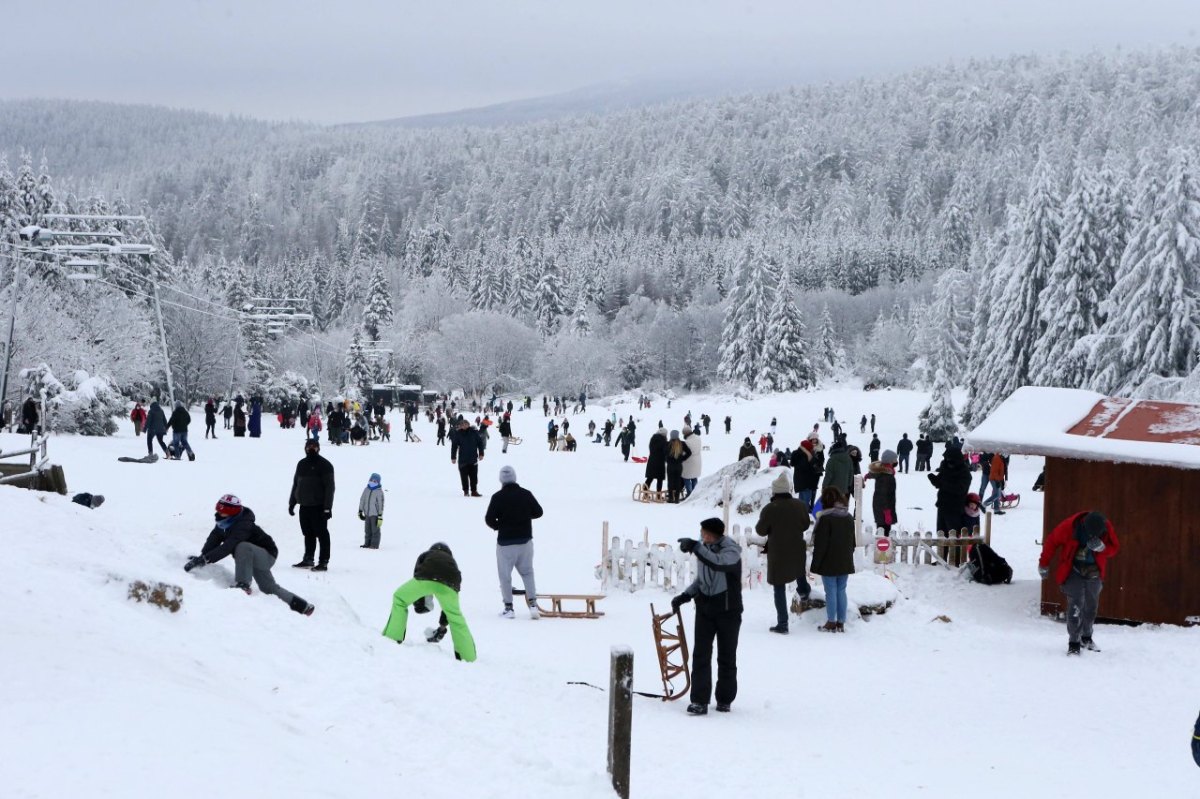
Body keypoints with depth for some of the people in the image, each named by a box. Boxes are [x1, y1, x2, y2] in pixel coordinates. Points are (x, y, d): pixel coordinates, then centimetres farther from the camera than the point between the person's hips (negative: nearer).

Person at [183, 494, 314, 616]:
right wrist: (201, 558, -32)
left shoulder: (243, 525, -33)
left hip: (267, 555, -9)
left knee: (243, 547, -37)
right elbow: (212, 542, -15)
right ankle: (302, 606, 35)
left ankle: (242, 585, -32)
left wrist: (205, 559, -50)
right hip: (253, 559, 9)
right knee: (268, 588, 20)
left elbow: (228, 547, -44)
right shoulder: (222, 525, -8)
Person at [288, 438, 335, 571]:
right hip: (304, 506, 7)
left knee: (321, 534, -4)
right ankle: (308, 560, 21)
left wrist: (327, 507, -16)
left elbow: (329, 487, -10)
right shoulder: (301, 464, 15)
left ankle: (323, 562, -4)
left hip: (318, 507, -7)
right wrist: (292, 503, 19)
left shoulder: (324, 465, -5)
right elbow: (295, 484, 22)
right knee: (308, 534, 13)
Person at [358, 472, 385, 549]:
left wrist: (380, 516, -13)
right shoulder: (366, 490, 6)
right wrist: (360, 511, 13)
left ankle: (374, 545, 2)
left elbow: (381, 504, -10)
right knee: (367, 530, 12)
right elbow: (362, 500, 14)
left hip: (375, 514, -6)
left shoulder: (379, 492, -10)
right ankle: (367, 543, 20)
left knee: (375, 530, -1)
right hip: (367, 514, 6)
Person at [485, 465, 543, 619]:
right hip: (525, 540, 3)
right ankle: (532, 603, 6)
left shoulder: (498, 497, -13)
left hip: (505, 542, -3)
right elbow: (538, 512, 4)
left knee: (505, 575, 8)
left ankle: (508, 607, 8)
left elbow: (489, 519, -14)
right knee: (527, 572, 17)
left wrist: (497, 526, 6)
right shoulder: (526, 494, -4)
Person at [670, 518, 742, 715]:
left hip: (728, 611, -5)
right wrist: (684, 596, 7)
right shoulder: (704, 548, 4)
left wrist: (695, 547, -44)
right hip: (705, 608, 5)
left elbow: (717, 562, -40)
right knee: (700, 656, -3)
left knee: (726, 658, 7)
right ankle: (699, 701, -3)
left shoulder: (731, 551, -16)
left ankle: (725, 699, 20)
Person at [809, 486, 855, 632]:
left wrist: (815, 564, -8)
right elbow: (852, 542, 14)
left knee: (831, 592, 0)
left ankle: (831, 623, 4)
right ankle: (841, 623, 12)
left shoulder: (825, 518, -15)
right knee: (841, 591, 10)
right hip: (845, 564, 6)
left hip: (829, 564, -6)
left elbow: (820, 544, -15)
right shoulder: (849, 517, 7)